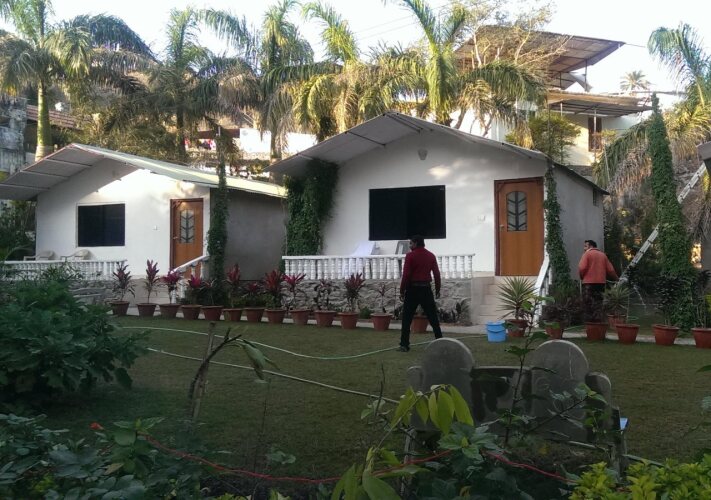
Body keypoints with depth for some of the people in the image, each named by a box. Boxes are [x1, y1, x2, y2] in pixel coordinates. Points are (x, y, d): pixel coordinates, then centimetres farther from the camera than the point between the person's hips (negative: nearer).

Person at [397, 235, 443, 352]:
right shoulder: (431, 256, 6)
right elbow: (436, 274, 5)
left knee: (406, 319, 2)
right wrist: (437, 289, 13)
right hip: (426, 289, 4)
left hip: (413, 289, -4)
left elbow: (406, 275, -11)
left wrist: (402, 291, -5)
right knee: (433, 318, 9)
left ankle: (404, 345, -1)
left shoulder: (410, 255, -7)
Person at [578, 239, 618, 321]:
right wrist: (615, 278, 28)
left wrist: (582, 277, 4)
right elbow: (610, 270, 12)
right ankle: (597, 320, 4)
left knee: (588, 303, -3)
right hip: (601, 282, 5)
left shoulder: (587, 253, -1)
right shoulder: (603, 255, 15)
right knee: (598, 302, 8)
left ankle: (589, 321, -6)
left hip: (589, 282, -5)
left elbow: (582, 268, -14)